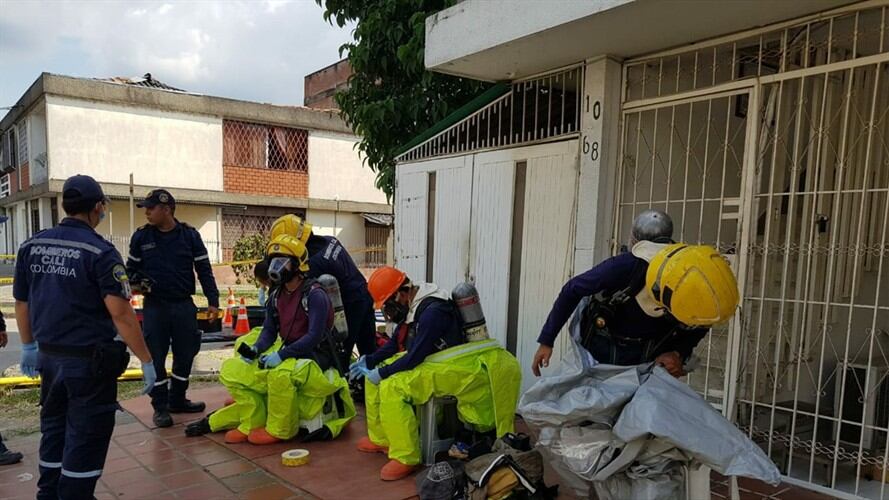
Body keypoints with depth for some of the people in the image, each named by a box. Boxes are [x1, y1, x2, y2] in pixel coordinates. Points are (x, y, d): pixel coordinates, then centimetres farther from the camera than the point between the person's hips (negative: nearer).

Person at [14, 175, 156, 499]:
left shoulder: (31, 247, 3)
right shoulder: (100, 252, -17)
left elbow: (21, 303, 12)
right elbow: (121, 314, -21)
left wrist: (29, 346, 26)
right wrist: (146, 361, -16)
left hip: (49, 357, 7)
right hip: (90, 361, -7)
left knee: (54, 431, 22)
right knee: (85, 438, 5)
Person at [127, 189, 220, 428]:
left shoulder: (190, 235, -1)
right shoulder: (141, 236, 2)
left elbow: (204, 270, 1)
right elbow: (132, 268, 14)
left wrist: (212, 300, -4)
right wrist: (135, 284, -9)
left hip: (184, 306, 0)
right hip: (154, 306, 0)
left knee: (185, 354, 8)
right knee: (155, 357, 3)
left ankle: (177, 399, 26)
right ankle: (160, 406, 14)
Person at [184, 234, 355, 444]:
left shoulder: (314, 294, -16)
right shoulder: (276, 295, 9)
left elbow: (314, 336, -24)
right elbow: (269, 331, 11)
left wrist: (281, 354, -28)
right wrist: (255, 349, -10)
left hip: (314, 358, -8)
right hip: (287, 355, 8)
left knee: (280, 373, -39)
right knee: (232, 369, -2)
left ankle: (280, 429, -15)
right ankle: (253, 423, 4)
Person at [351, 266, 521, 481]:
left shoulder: (432, 312, -26)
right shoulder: (412, 306, 4)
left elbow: (414, 357, -26)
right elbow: (394, 343, 13)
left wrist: (382, 373, -15)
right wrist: (368, 360, 0)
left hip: (451, 368, -10)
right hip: (427, 359, 10)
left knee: (391, 386, -26)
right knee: (374, 374, 9)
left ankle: (405, 458, -17)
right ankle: (380, 439, 16)